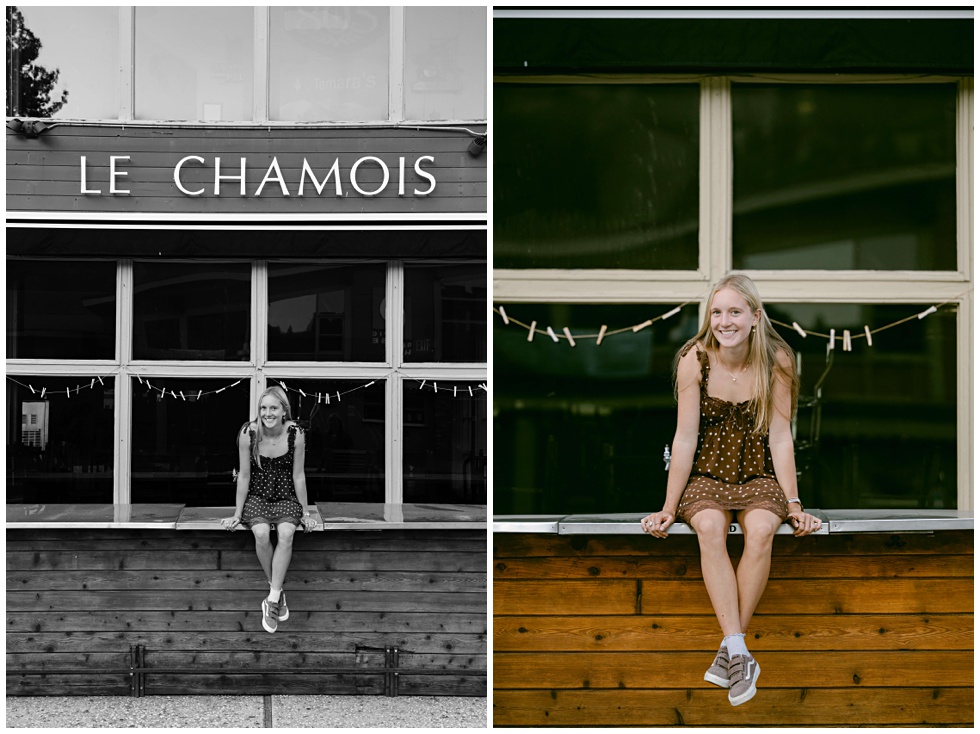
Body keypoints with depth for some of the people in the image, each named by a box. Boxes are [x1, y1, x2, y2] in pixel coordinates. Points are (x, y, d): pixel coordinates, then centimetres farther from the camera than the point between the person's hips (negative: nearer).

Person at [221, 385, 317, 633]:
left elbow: (298, 475, -3)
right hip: (256, 497, 0)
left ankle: (272, 599, -23)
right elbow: (244, 476, -5)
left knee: (286, 534, -29)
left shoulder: (296, 433, -13)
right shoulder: (248, 433, -14)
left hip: (287, 497, 0)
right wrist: (237, 514, -1)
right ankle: (278, 593, -12)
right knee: (261, 534, -29)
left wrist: (305, 513, 2)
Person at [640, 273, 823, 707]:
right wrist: (669, 508, -8)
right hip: (706, 473, 0)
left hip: (759, 474, 0)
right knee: (709, 527, -32)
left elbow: (779, 436, -4)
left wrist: (793, 503, -9)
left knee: (761, 530, -31)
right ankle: (739, 654, -35)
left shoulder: (777, 361, -6)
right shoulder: (694, 360, -8)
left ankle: (730, 651, -23)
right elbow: (685, 438, -6)